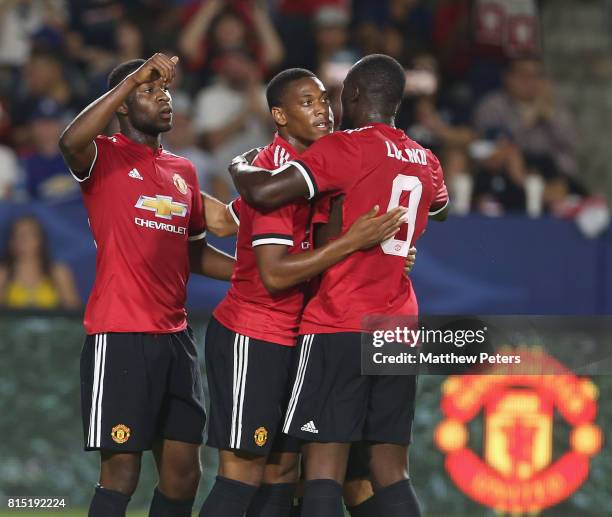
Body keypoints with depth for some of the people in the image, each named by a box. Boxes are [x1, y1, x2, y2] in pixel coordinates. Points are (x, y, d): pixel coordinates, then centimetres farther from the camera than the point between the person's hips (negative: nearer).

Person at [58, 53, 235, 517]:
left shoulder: (184, 171, 18)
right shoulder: (105, 157, -2)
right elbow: (71, 142, -26)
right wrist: (133, 78, -26)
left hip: (175, 336, 7)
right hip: (120, 337, -7)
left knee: (183, 472, 6)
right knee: (122, 470, -9)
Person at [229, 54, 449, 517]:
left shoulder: (347, 148, -8)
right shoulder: (426, 162, 13)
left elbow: (265, 193, -18)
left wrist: (239, 168, 2)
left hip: (339, 327, -6)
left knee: (324, 466, -8)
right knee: (392, 473, 8)